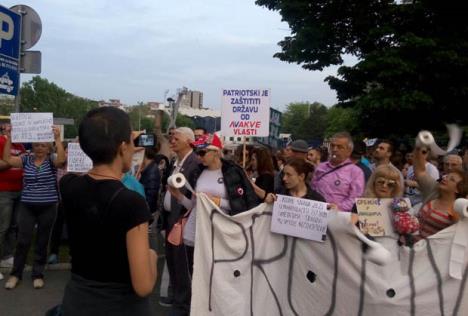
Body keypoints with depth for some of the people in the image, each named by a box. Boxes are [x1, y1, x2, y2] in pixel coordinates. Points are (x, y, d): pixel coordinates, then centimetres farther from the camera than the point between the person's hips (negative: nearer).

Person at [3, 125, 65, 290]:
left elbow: (62, 159, -23)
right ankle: (15, 274, 20)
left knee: (42, 241, 8)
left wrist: (57, 139, -28)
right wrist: (9, 138, -11)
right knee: (23, 240, 4)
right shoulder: (26, 160, 6)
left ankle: (38, 274, 20)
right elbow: (7, 159, -4)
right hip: (27, 206, 2)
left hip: (47, 207, -1)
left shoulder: (51, 160, -2)